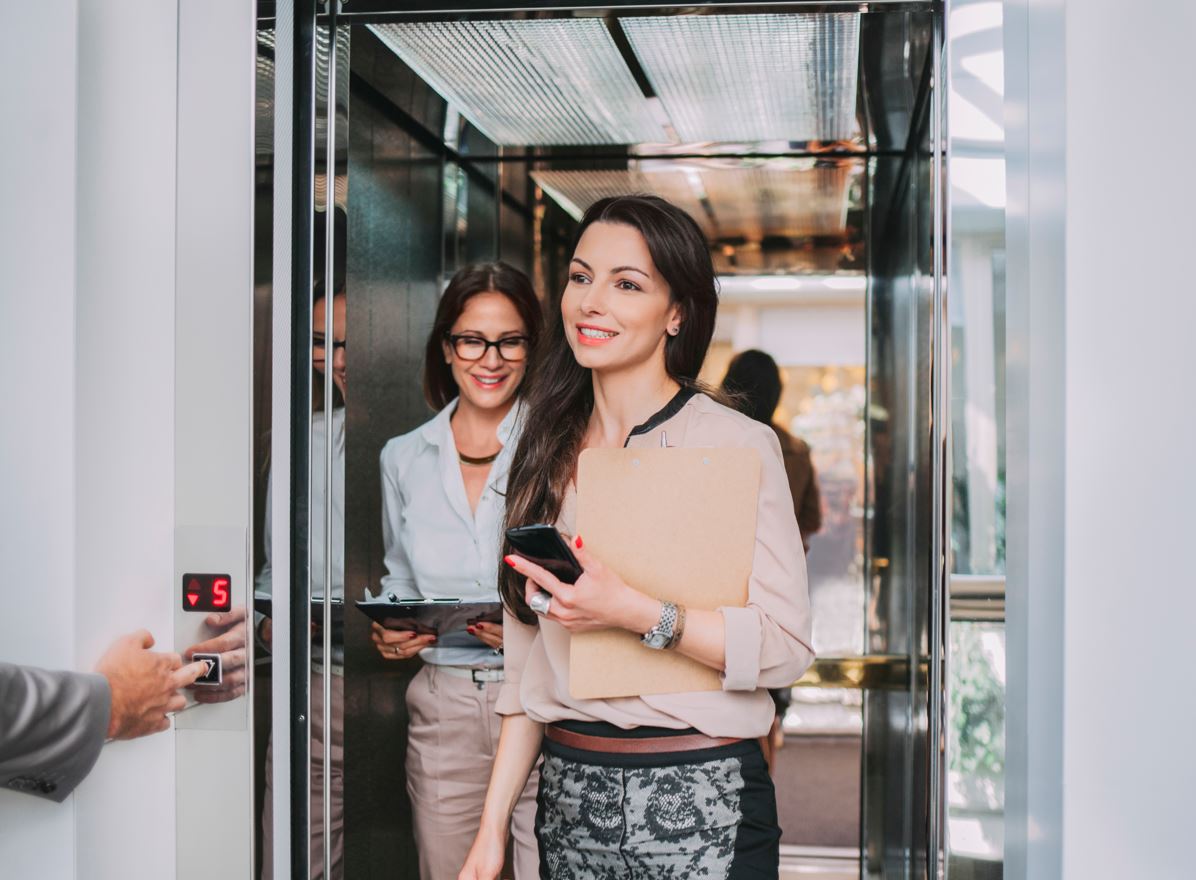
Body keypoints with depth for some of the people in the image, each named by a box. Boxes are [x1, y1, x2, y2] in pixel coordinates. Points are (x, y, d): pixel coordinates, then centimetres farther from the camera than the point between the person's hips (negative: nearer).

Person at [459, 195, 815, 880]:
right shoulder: (552, 453, 9)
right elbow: (528, 667, 11)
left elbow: (786, 648, -14)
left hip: (701, 804, -4)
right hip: (569, 798, 5)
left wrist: (634, 611, -24)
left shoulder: (736, 444, -6)